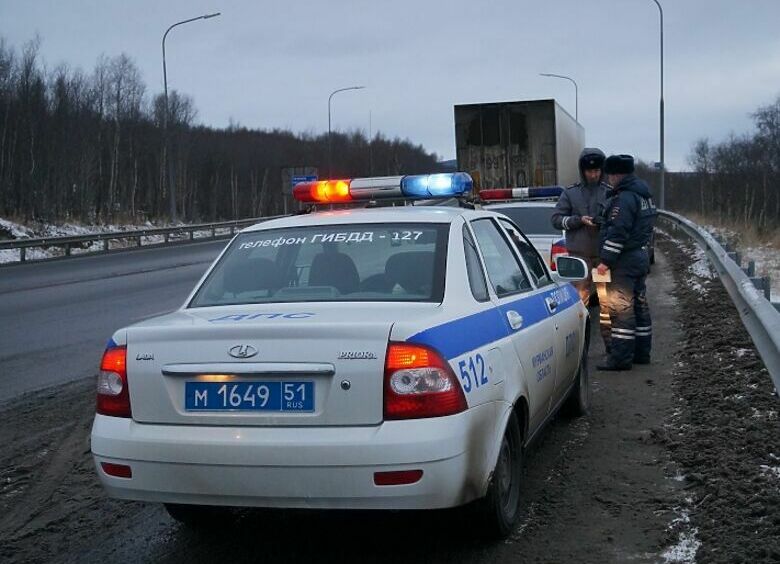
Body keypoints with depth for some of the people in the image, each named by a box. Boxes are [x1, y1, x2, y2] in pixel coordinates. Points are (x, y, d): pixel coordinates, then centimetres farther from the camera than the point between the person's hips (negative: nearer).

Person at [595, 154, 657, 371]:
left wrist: (606, 260, -20)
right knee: (639, 306, 14)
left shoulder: (625, 197, -18)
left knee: (621, 308, -8)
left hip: (625, 260, -11)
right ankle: (641, 353, 22)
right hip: (641, 255, 11)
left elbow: (618, 232, -23)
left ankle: (621, 357, -8)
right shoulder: (644, 195, 15)